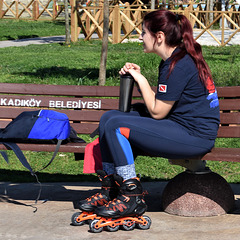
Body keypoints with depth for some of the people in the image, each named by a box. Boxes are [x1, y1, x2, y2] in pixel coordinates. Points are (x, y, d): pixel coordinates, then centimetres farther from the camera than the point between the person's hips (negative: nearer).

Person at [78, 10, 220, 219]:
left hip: (195, 136, -11)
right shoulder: (172, 60, 13)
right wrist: (137, 78, 5)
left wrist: (141, 80, -6)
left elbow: (157, 112, -16)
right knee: (109, 117, 5)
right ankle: (110, 190, 8)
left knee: (116, 126, -20)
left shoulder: (179, 65, -19)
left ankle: (132, 197, -12)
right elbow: (158, 103, 13)